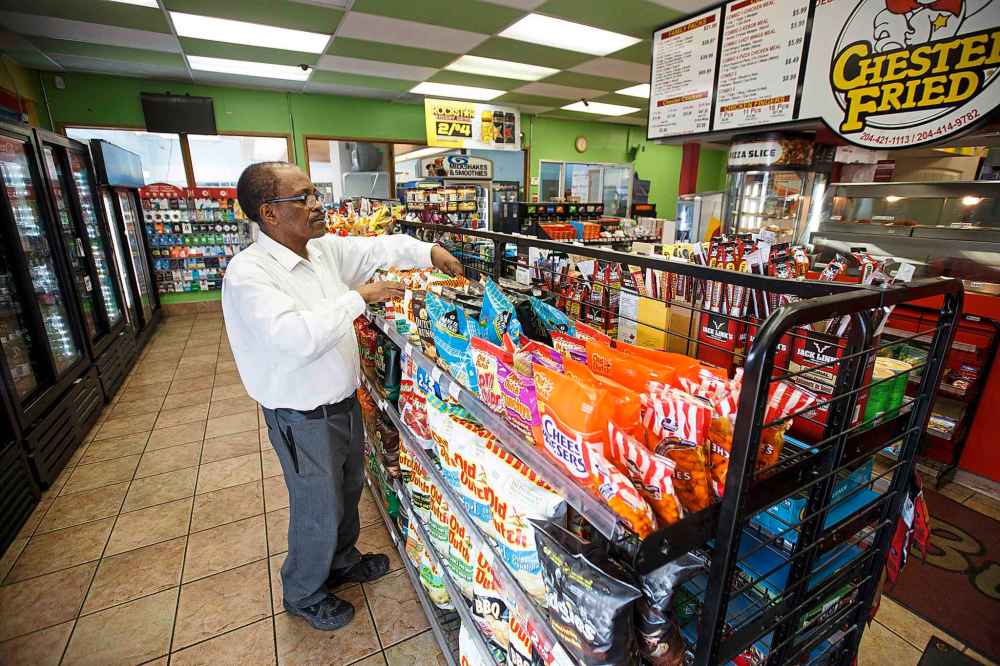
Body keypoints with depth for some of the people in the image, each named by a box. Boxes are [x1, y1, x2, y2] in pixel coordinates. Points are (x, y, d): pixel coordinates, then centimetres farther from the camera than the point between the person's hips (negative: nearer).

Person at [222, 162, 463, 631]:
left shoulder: (324, 248, -1)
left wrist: (428, 251, -11)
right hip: (304, 419, -7)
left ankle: (342, 561, 54)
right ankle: (304, 595, 42)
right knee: (318, 512, 13)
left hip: (344, 402, 8)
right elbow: (299, 337, -36)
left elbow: (376, 248, 3)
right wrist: (360, 297, -30)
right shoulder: (248, 274, -24)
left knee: (348, 490, 26)